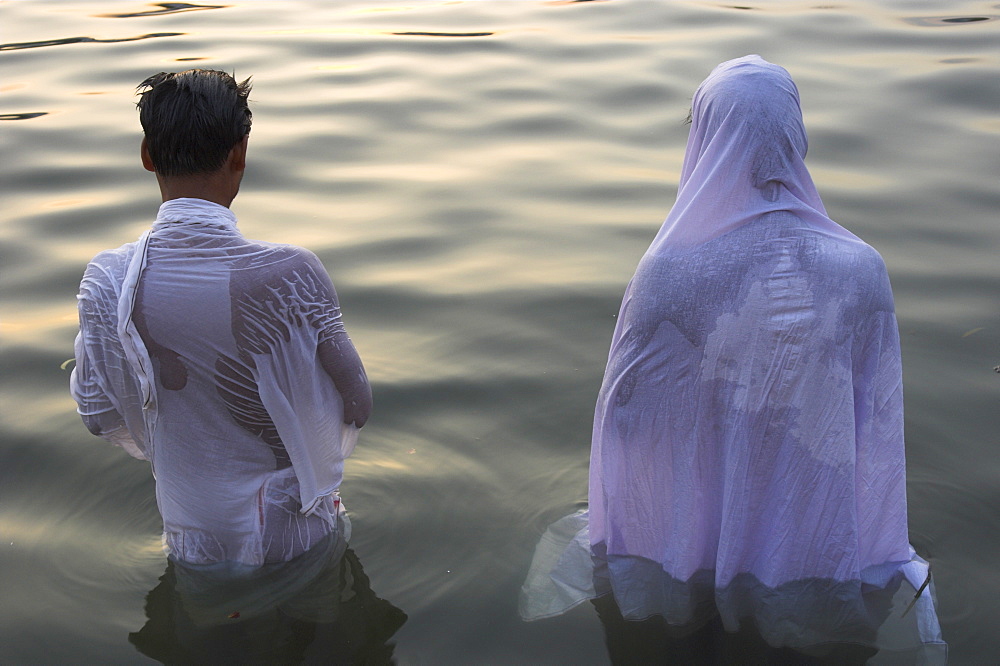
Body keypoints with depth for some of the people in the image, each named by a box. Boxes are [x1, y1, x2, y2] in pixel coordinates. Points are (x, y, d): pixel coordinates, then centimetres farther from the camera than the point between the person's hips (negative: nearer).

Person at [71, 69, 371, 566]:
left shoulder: (107, 281, -16)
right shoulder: (292, 274, -24)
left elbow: (100, 415, -3)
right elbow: (356, 404, -12)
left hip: (193, 539, 2)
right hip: (296, 534, -2)